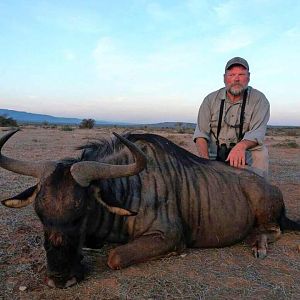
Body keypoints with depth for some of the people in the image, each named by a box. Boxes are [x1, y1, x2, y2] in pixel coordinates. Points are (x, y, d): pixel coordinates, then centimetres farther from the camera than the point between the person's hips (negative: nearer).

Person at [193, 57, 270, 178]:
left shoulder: (259, 100, -1)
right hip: (215, 158, 0)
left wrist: (242, 145, -37)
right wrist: (205, 159, -22)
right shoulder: (210, 100, 3)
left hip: (248, 158, 0)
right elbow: (201, 132, -4)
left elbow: (257, 132, -14)